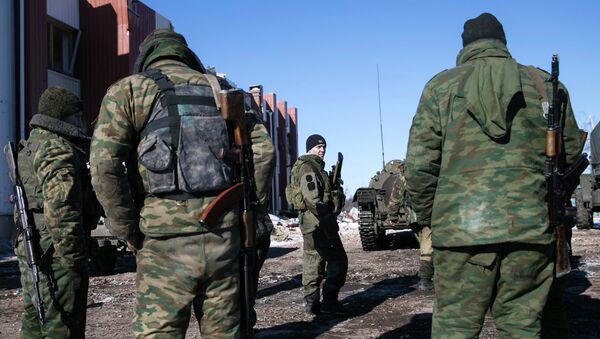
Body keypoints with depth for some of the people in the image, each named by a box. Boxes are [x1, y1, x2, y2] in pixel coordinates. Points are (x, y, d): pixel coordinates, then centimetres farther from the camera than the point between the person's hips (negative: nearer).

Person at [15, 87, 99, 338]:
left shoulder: (28, 149, 19)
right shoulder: (58, 150, -14)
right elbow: (60, 208, -24)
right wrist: (73, 256, -21)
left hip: (31, 251, 10)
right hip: (56, 255, -10)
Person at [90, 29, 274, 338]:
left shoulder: (128, 89, 5)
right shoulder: (219, 90, 16)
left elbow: (104, 165, -9)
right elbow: (262, 148, 6)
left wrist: (129, 231, 0)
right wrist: (243, 210, 10)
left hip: (165, 241, -3)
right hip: (224, 236, 4)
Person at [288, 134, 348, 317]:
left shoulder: (315, 167, 20)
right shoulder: (308, 168, -13)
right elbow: (312, 199, -23)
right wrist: (329, 221, -23)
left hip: (311, 223, 11)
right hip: (318, 222, -11)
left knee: (313, 262, 11)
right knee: (338, 260, -5)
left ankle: (312, 303, 16)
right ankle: (329, 301, -2)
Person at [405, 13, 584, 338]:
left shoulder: (441, 86, 5)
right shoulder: (545, 84, 10)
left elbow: (419, 164, 0)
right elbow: (570, 150, 17)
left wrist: (426, 216, 13)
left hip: (461, 228, -2)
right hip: (530, 227, 2)